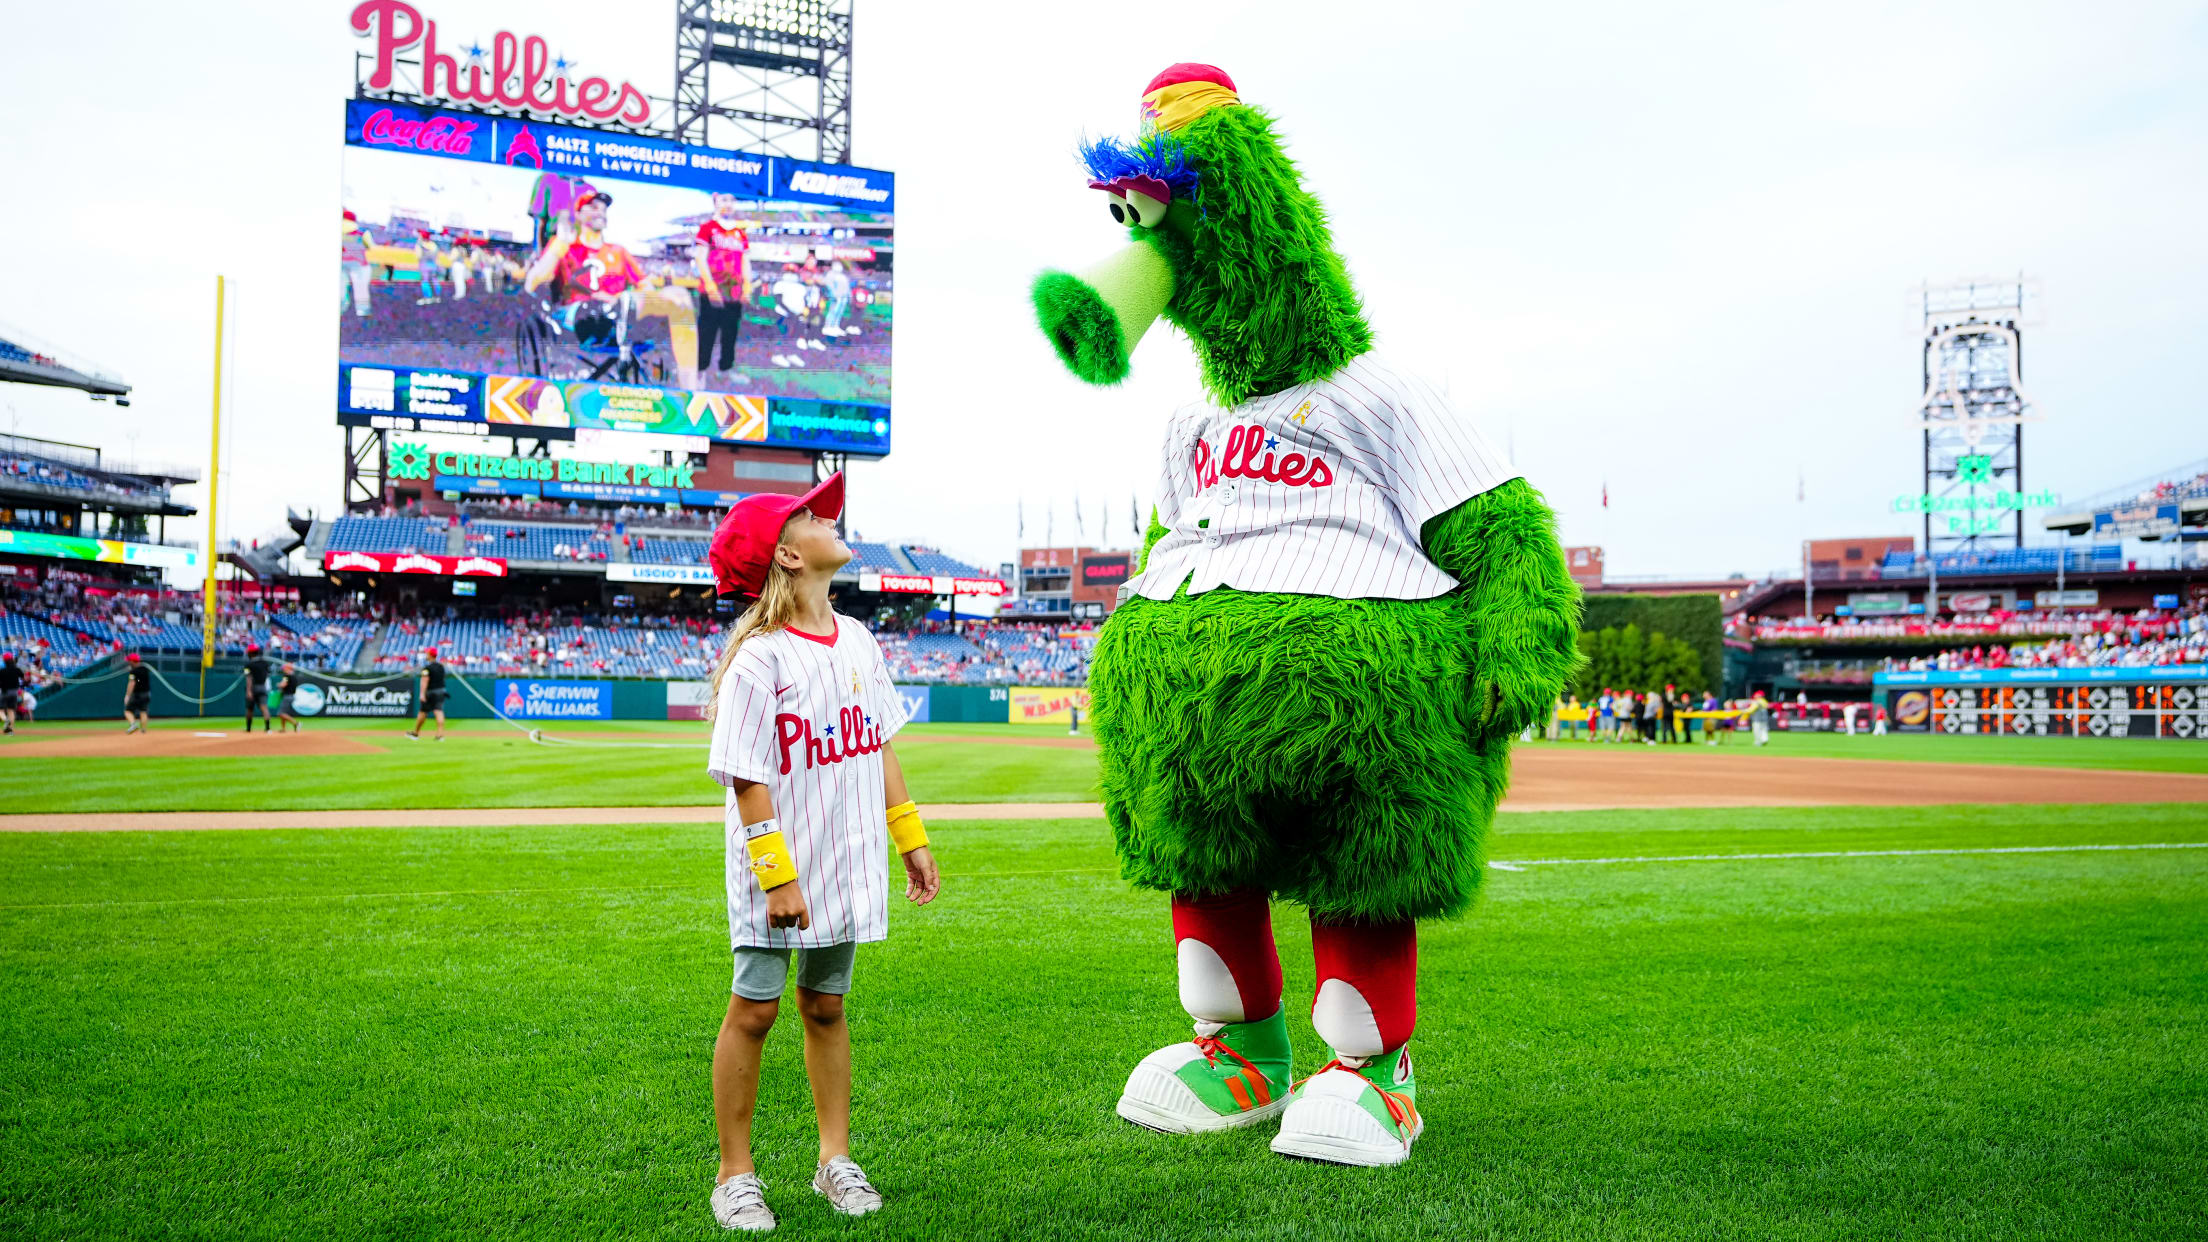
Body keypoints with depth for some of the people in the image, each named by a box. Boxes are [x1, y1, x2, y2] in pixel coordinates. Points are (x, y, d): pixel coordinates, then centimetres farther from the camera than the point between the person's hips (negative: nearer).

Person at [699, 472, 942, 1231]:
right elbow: (748, 779, -17)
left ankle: (835, 1158, 26)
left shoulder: (858, 642, 6)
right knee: (755, 1010, 4)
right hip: (779, 871, -6)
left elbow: (879, 747, 13)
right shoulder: (758, 660, -16)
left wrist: (910, 838, 12)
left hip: (848, 865, 6)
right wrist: (777, 877, -20)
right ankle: (735, 1174, 16)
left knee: (826, 1006, 15)